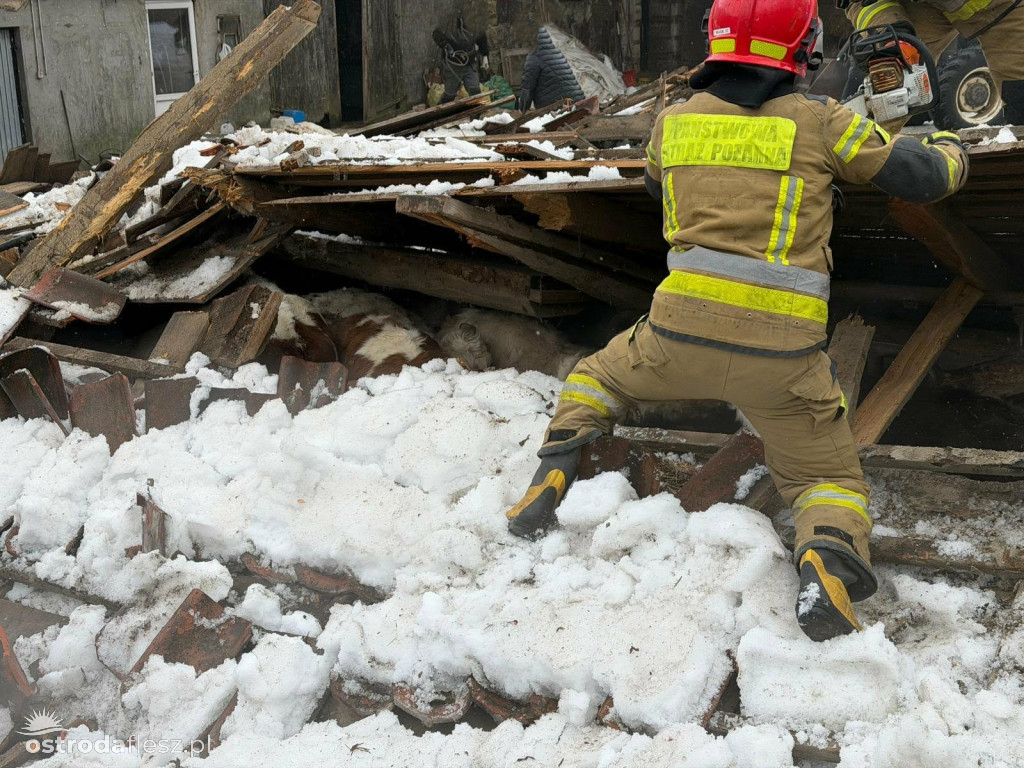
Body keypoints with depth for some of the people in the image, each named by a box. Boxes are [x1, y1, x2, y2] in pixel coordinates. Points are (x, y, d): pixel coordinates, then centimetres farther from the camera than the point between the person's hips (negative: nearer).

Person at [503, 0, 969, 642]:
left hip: (682, 331, 2)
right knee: (830, 478, 16)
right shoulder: (819, 121, 2)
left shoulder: (675, 121, 10)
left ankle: (547, 489, 13)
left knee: (598, 378, 31)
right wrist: (951, 149, 32)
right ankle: (828, 564, -16)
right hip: (782, 353, -1)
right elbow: (922, 176, 9)